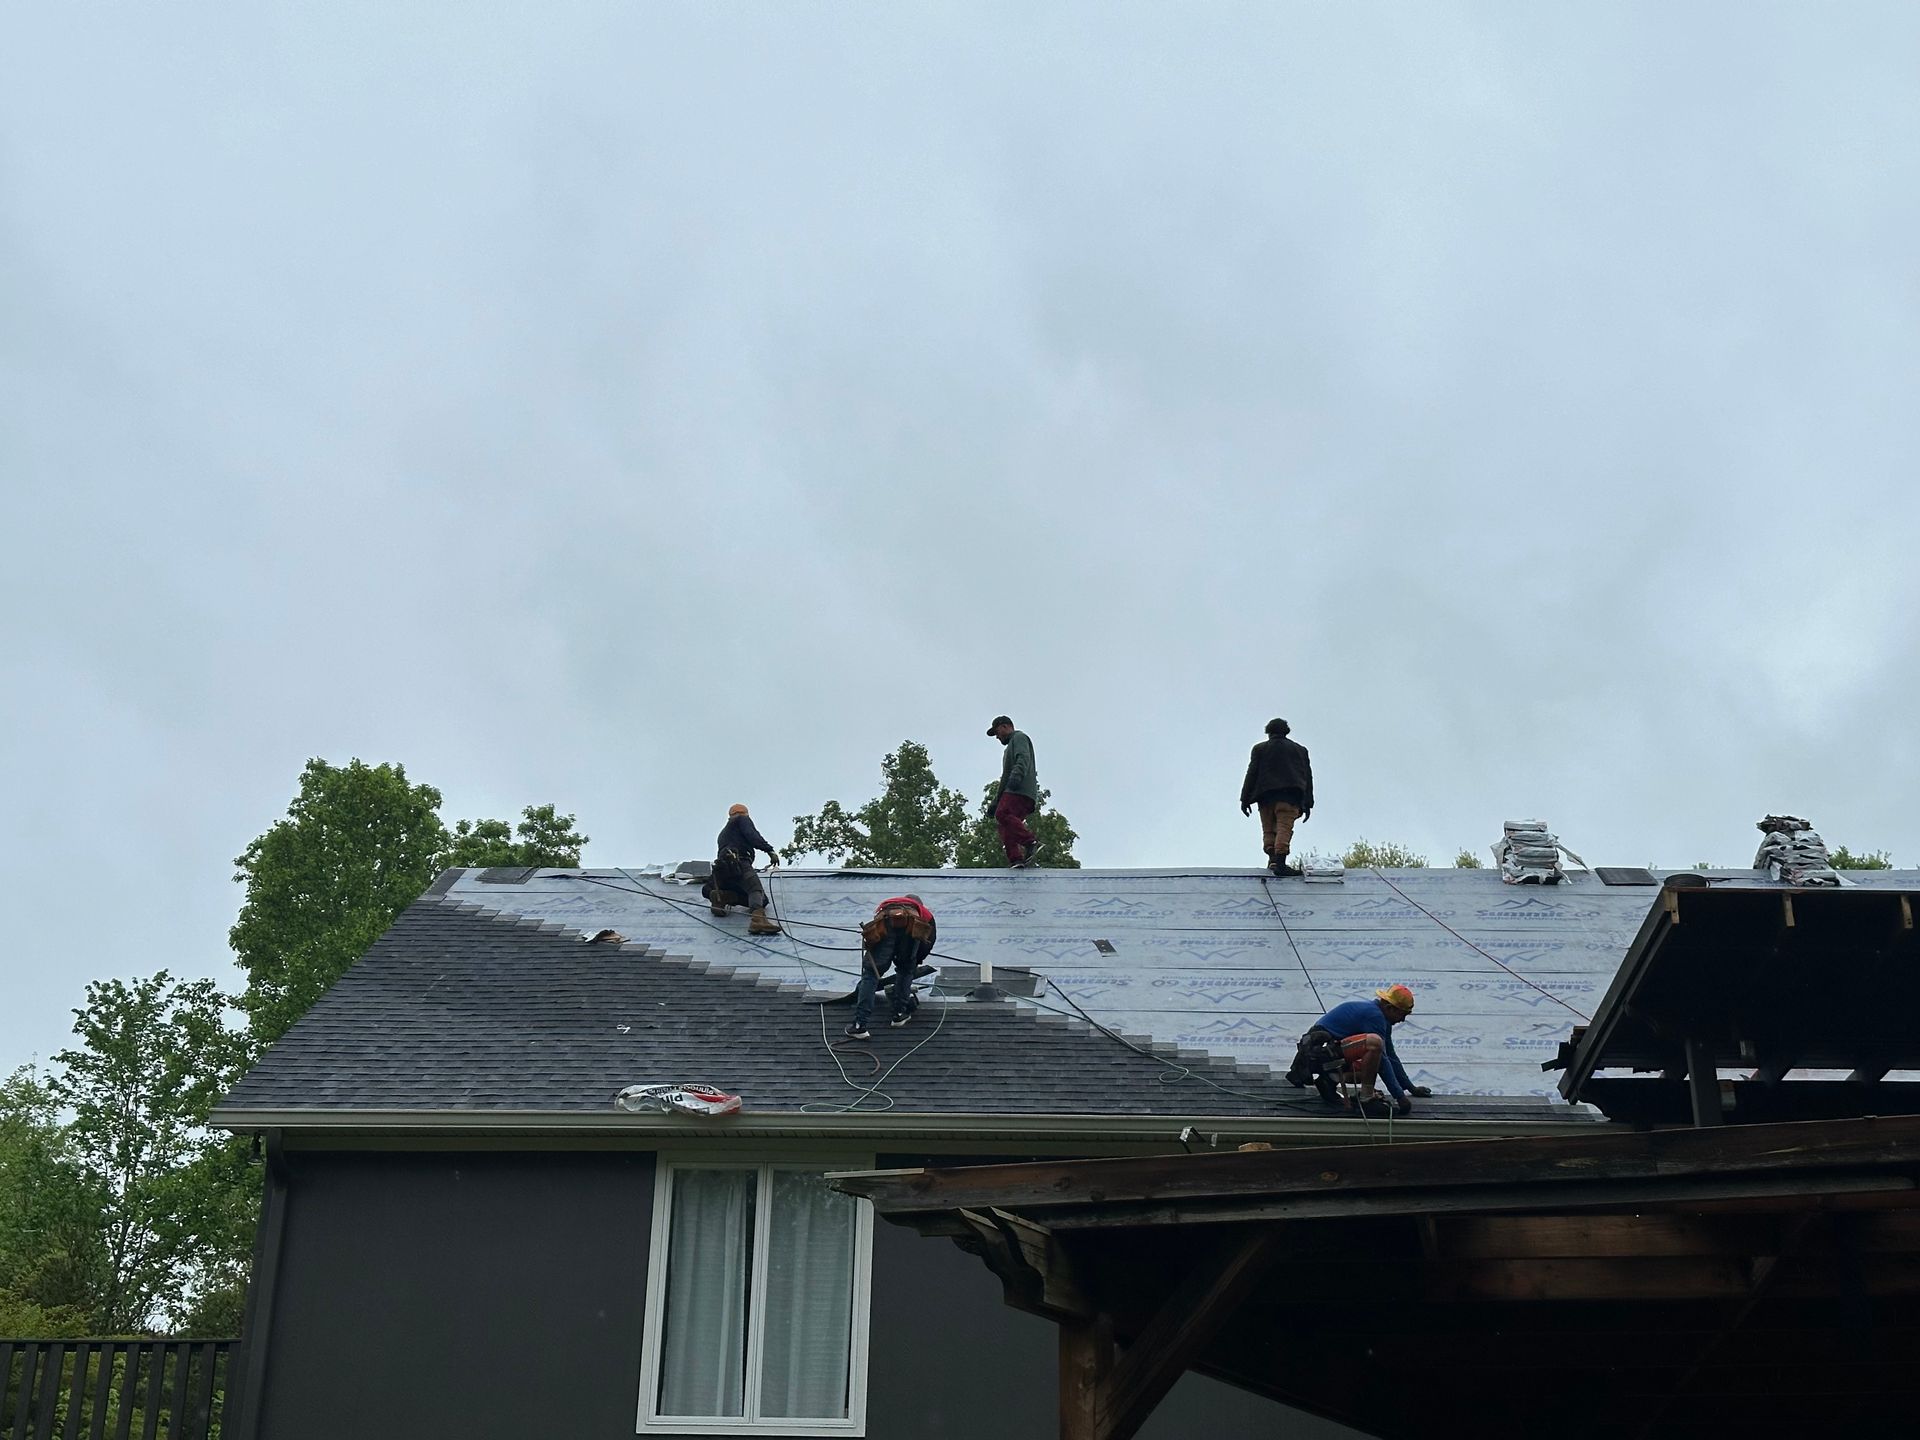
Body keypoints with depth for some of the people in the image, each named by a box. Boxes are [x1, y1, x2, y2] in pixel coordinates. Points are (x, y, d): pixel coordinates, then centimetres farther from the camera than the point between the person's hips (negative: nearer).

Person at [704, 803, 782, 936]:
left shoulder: (723, 834, 44)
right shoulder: (743, 819, 20)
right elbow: (752, 835, -1)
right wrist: (770, 851, -9)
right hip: (738, 862, -8)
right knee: (756, 889, -30)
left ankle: (722, 896, -14)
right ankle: (758, 918, -59)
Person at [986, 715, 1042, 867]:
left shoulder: (1019, 737, 10)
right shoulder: (1011, 746, 39)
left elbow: (1023, 759, -12)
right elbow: (1005, 779, 39)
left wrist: (1016, 775, -30)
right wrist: (995, 802, 34)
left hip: (1022, 790, -9)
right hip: (1012, 792, 9)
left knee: (1002, 814, -29)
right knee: (1006, 827, -9)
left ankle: (1031, 843, -38)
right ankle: (1016, 860, -24)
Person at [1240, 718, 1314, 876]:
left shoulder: (1260, 749, 12)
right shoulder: (1300, 749, 16)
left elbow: (1251, 774, 5)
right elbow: (1307, 777, 13)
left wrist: (1245, 799, 4)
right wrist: (1307, 804, 12)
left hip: (1266, 795, 1)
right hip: (1289, 796, -1)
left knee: (1269, 830, 9)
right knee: (1284, 828, -10)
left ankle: (1272, 858, -9)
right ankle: (1280, 862, -26)